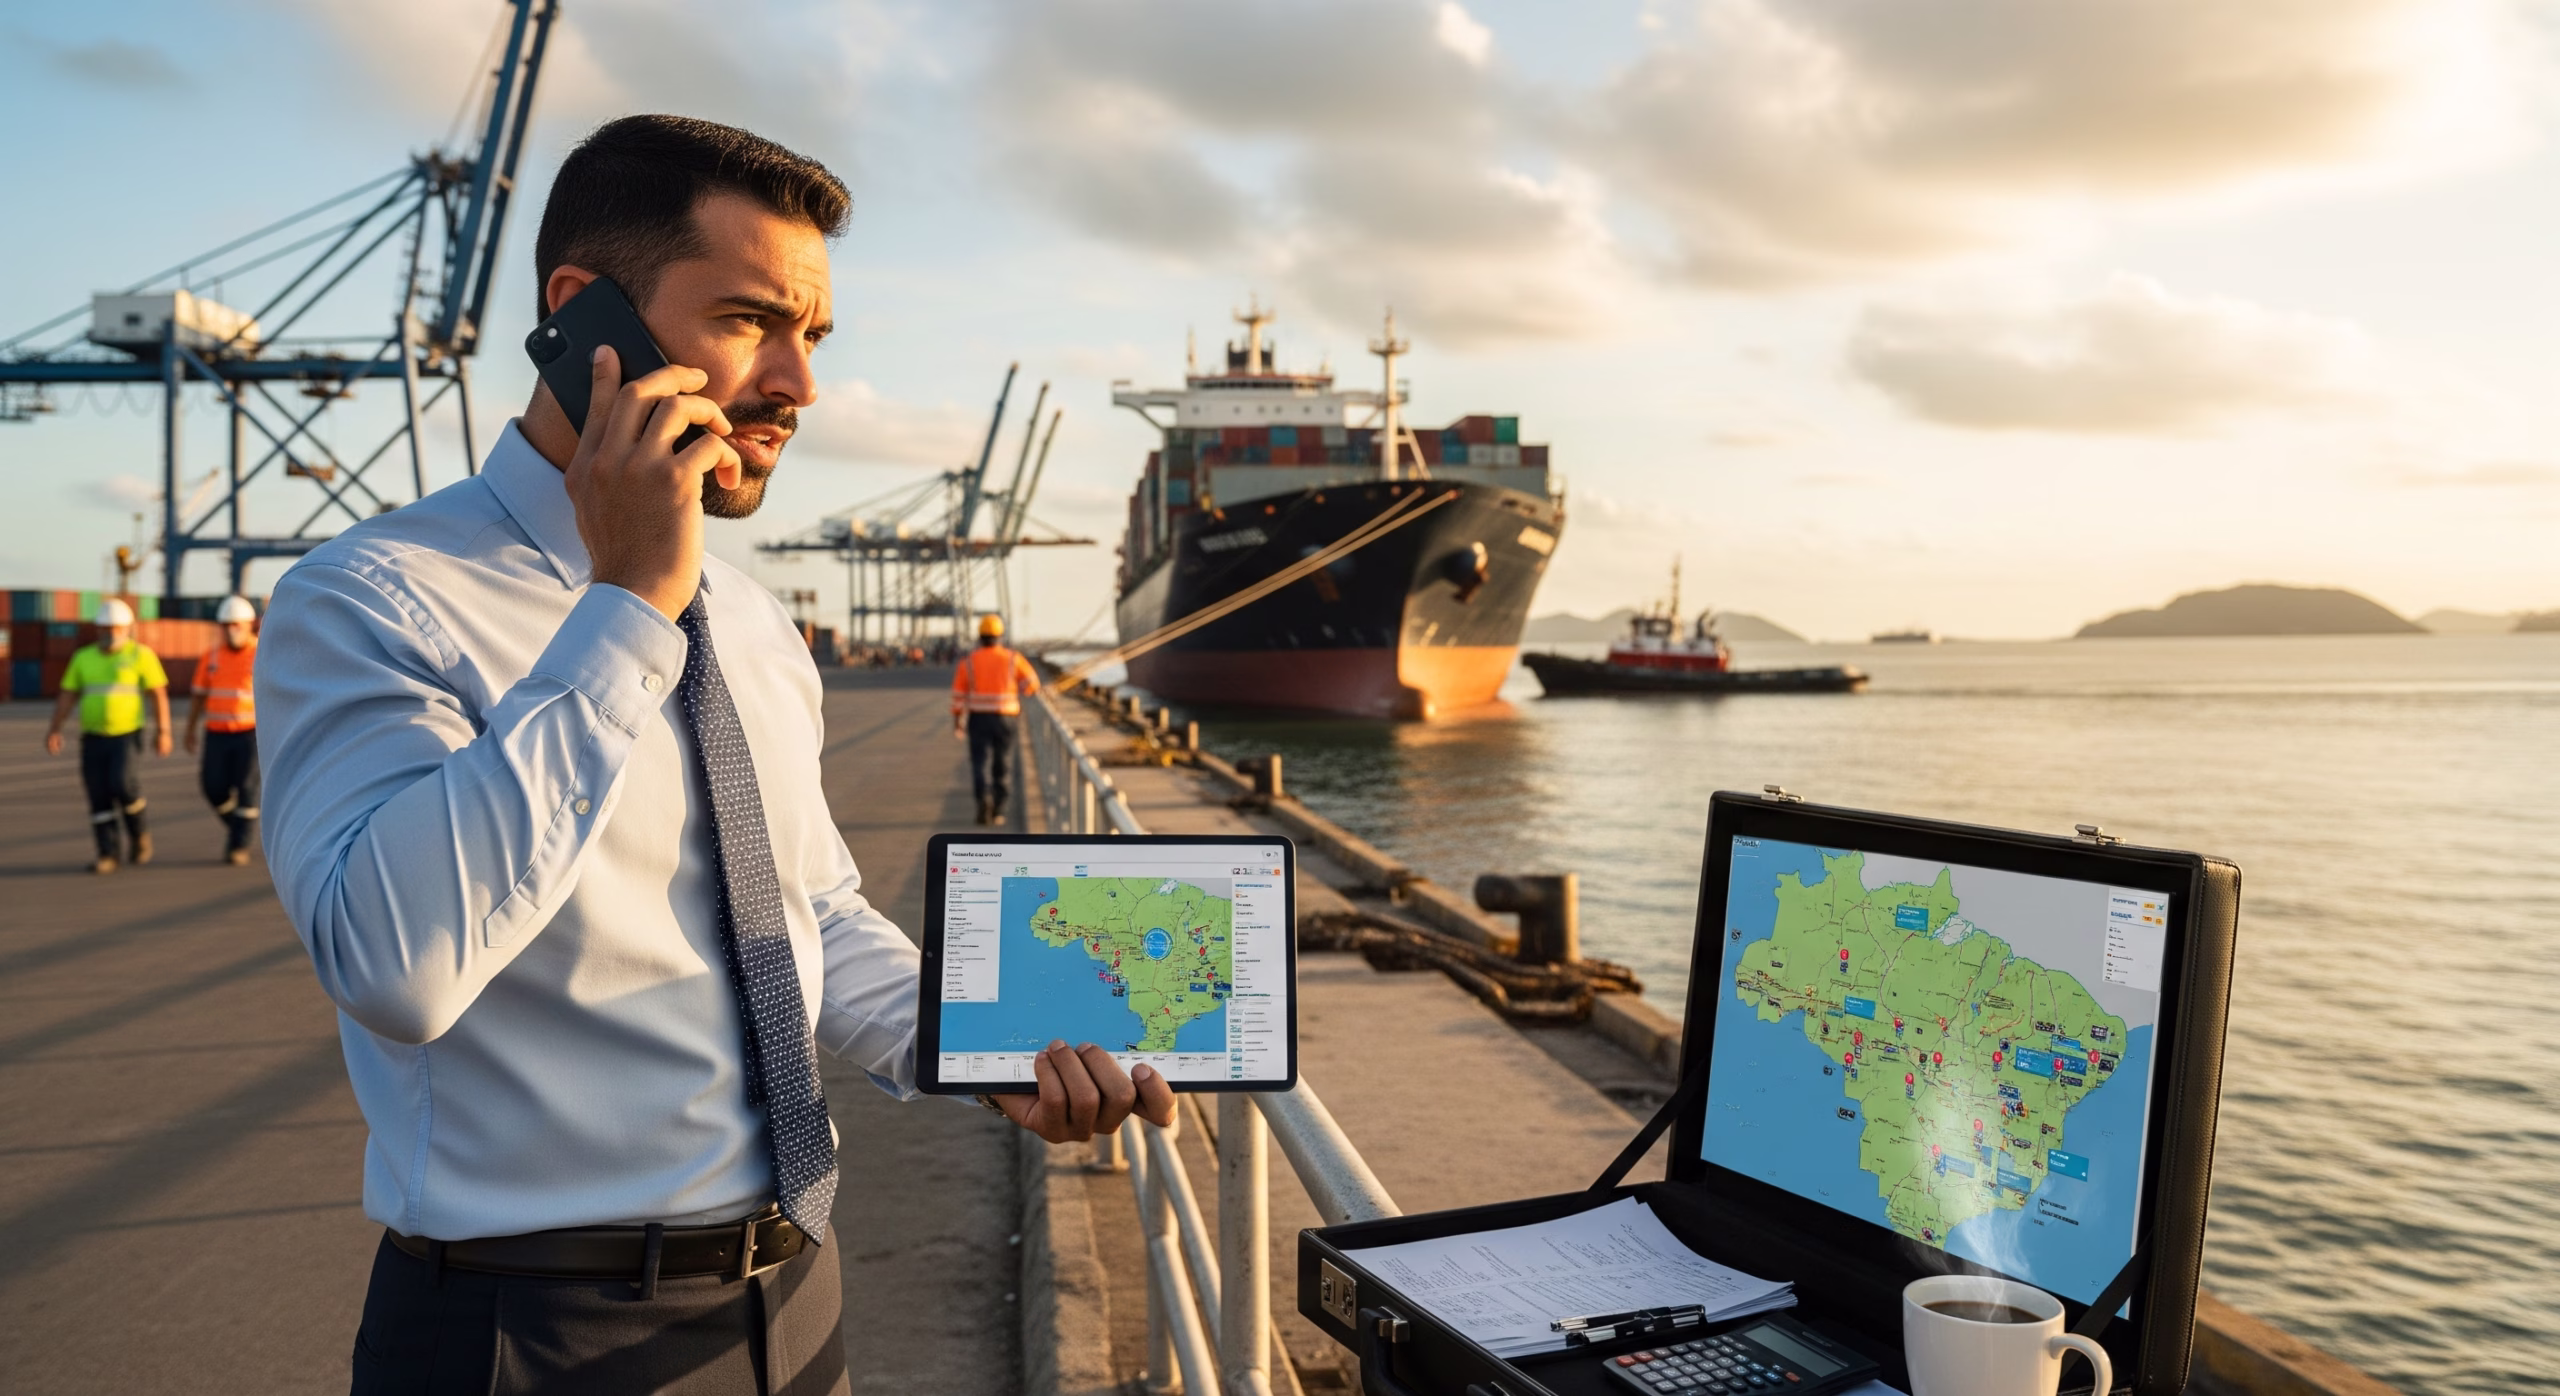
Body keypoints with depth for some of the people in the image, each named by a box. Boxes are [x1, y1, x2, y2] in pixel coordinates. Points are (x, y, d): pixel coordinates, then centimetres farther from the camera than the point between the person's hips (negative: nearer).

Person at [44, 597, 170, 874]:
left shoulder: (141, 654, -3)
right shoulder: (83, 658, 8)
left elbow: (159, 694, -6)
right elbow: (67, 696, 8)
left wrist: (162, 731, -12)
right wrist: (54, 729, -4)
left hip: (127, 736, -4)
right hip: (93, 737, 4)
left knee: (124, 785, -20)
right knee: (99, 797, 0)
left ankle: (138, 833, 6)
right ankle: (109, 854, 6)